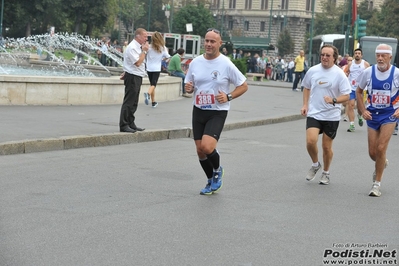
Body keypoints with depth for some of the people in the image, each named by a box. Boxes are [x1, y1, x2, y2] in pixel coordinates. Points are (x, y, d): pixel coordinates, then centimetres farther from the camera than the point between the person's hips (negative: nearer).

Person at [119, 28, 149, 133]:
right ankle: (123, 125, -4)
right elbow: (138, 62, -22)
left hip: (137, 77, 10)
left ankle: (131, 123, 23)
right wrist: (144, 51, -15)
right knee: (128, 102, -7)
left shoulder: (138, 47, 15)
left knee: (134, 102, 15)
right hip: (132, 77, -10)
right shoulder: (132, 47, -16)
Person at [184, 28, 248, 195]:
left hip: (217, 113, -5)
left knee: (206, 147, -22)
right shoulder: (195, 62, 3)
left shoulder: (226, 64, -10)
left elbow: (243, 86, -2)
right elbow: (189, 85, 15)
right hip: (198, 111, 5)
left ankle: (217, 170, 10)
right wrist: (188, 88, -8)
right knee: (200, 150, 6)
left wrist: (228, 96, -16)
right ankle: (211, 181, 28)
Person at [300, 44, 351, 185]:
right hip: (313, 114, 2)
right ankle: (315, 165, 13)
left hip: (331, 116, -2)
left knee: (327, 147, 6)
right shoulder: (313, 70, 1)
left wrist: (334, 100, -25)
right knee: (310, 141, -16)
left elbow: (346, 96, -7)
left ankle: (326, 173, 28)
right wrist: (305, 104, 8)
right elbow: (306, 87, 18)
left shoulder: (339, 74, -8)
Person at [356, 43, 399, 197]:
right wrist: (363, 110, 0)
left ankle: (377, 184, 0)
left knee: (381, 148, -14)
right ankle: (382, 163, 42)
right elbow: (359, 91, 9)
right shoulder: (368, 72, -5)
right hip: (372, 115, 3)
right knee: (372, 153, 5)